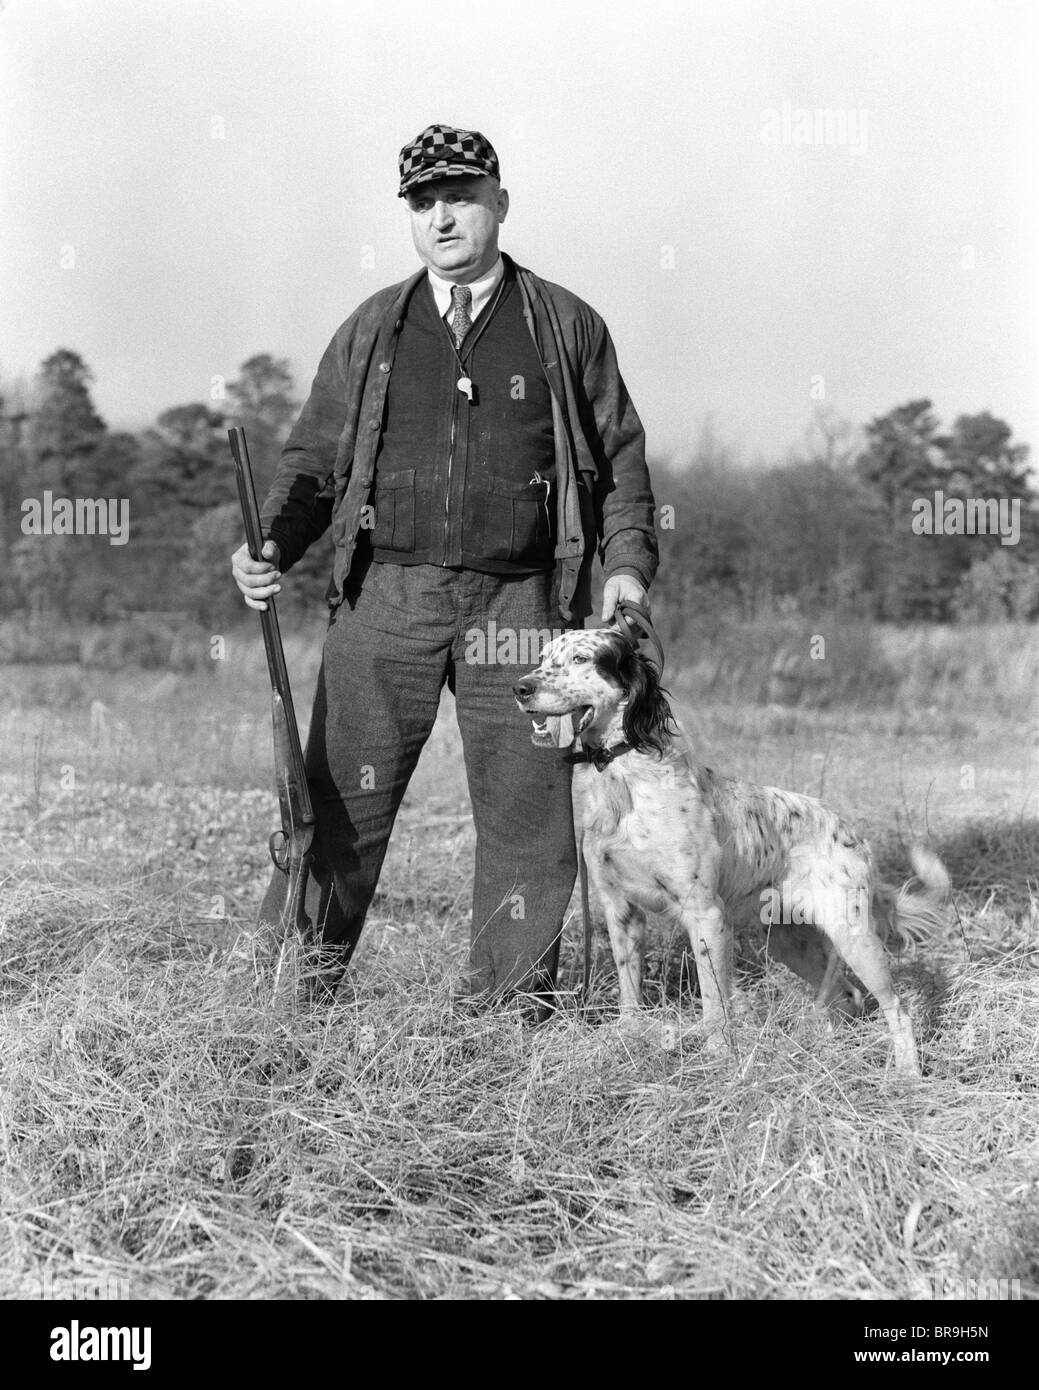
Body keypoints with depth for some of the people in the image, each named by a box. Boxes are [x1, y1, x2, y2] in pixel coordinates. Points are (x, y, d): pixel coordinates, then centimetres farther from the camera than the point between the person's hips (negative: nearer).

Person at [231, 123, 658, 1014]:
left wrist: (629, 561, -1)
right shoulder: (372, 329, 13)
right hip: (385, 596, 1)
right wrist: (272, 546, -3)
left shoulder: (566, 326, 10)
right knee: (340, 797, -1)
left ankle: (514, 998, 14)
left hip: (518, 604, 0)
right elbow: (314, 456, 14)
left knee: (526, 808, 2)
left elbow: (620, 455, 12)